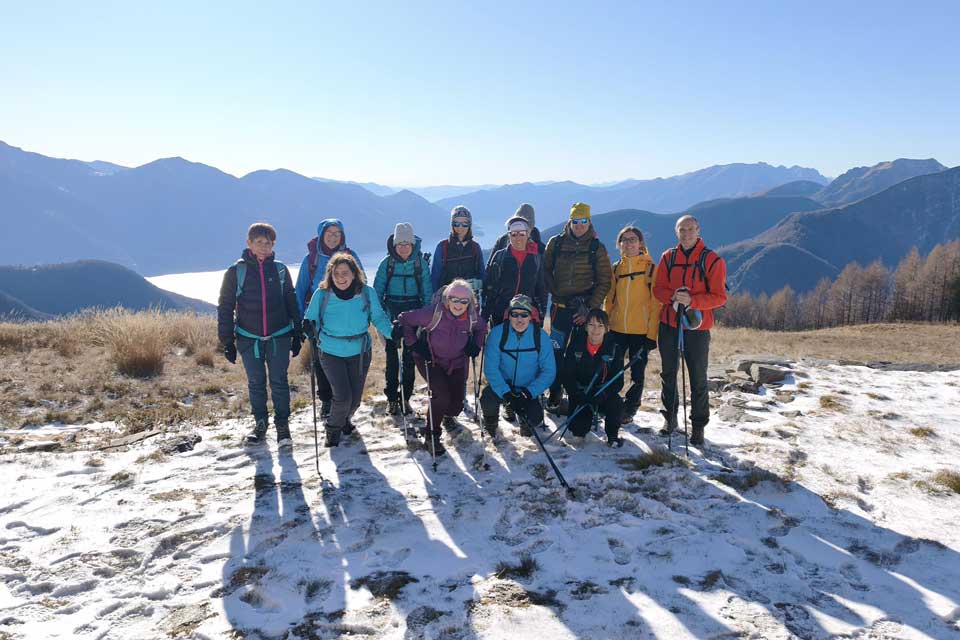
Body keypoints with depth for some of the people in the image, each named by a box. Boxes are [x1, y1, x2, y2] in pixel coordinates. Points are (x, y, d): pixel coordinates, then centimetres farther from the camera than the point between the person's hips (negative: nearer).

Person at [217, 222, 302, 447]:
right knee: (256, 383, 10)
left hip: (279, 336, 0)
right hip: (249, 339, 0)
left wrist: (297, 335, 7)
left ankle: (282, 425, 13)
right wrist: (227, 342, -1)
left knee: (279, 382, 2)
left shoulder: (280, 270, 2)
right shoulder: (236, 272, -2)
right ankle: (260, 424, 24)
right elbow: (225, 308, 2)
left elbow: (292, 304, 8)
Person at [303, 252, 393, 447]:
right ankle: (333, 428, 21)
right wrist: (308, 326, -25)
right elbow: (311, 318, -2)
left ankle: (345, 420, 47)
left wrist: (392, 331, -19)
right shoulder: (322, 294, -11)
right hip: (331, 353, -2)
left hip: (360, 352, 2)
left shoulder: (367, 293, -10)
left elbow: (378, 317, -2)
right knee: (343, 397, -12)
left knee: (355, 399, 10)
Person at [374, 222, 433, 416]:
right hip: (391, 312, 0)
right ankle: (391, 398, 11)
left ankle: (405, 397, 15)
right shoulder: (387, 263, -1)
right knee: (391, 355, 2)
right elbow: (378, 290, 3)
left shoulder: (420, 262, 0)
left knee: (410, 356, 4)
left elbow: (427, 290, 3)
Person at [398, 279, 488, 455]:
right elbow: (405, 319, -17)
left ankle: (449, 416, 46)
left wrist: (476, 345, -5)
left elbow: (482, 328, 10)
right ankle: (432, 434, 2)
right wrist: (414, 343, -19)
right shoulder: (433, 313, -28)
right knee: (441, 395, -21)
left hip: (457, 363, 4)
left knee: (457, 402, 6)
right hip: (430, 361, -4)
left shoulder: (472, 317, -14)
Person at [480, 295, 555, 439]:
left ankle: (526, 422, 18)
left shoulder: (541, 336, -11)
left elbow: (549, 371, -9)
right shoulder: (498, 333, -15)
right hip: (501, 385, 0)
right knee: (487, 399, -30)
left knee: (535, 419, -23)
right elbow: (491, 368, -17)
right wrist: (506, 394, -27)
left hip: (528, 389, 0)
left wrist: (530, 392, -21)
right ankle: (491, 421, 8)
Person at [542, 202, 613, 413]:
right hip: (561, 307, 1)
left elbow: (604, 282, 0)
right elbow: (546, 270, 9)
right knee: (556, 352, 1)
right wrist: (555, 292, -6)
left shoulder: (597, 248, 1)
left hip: (586, 309, -1)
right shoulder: (556, 243, 4)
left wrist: (590, 308, -8)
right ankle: (554, 395, 12)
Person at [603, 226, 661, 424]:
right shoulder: (616, 268, 9)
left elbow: (656, 303, -6)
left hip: (641, 330, -3)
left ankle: (629, 411, 21)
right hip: (617, 328, 3)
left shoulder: (650, 268, -3)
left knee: (637, 373, 7)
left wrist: (652, 333, -11)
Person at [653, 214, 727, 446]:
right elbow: (658, 288, 5)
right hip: (668, 324, 3)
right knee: (668, 374, 13)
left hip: (697, 327, -3)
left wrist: (691, 300, -21)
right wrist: (673, 296, -17)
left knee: (698, 379, 3)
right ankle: (670, 417, 29)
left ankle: (698, 425, 15)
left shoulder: (712, 260, -4)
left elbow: (719, 297, -7)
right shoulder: (668, 257, 6)